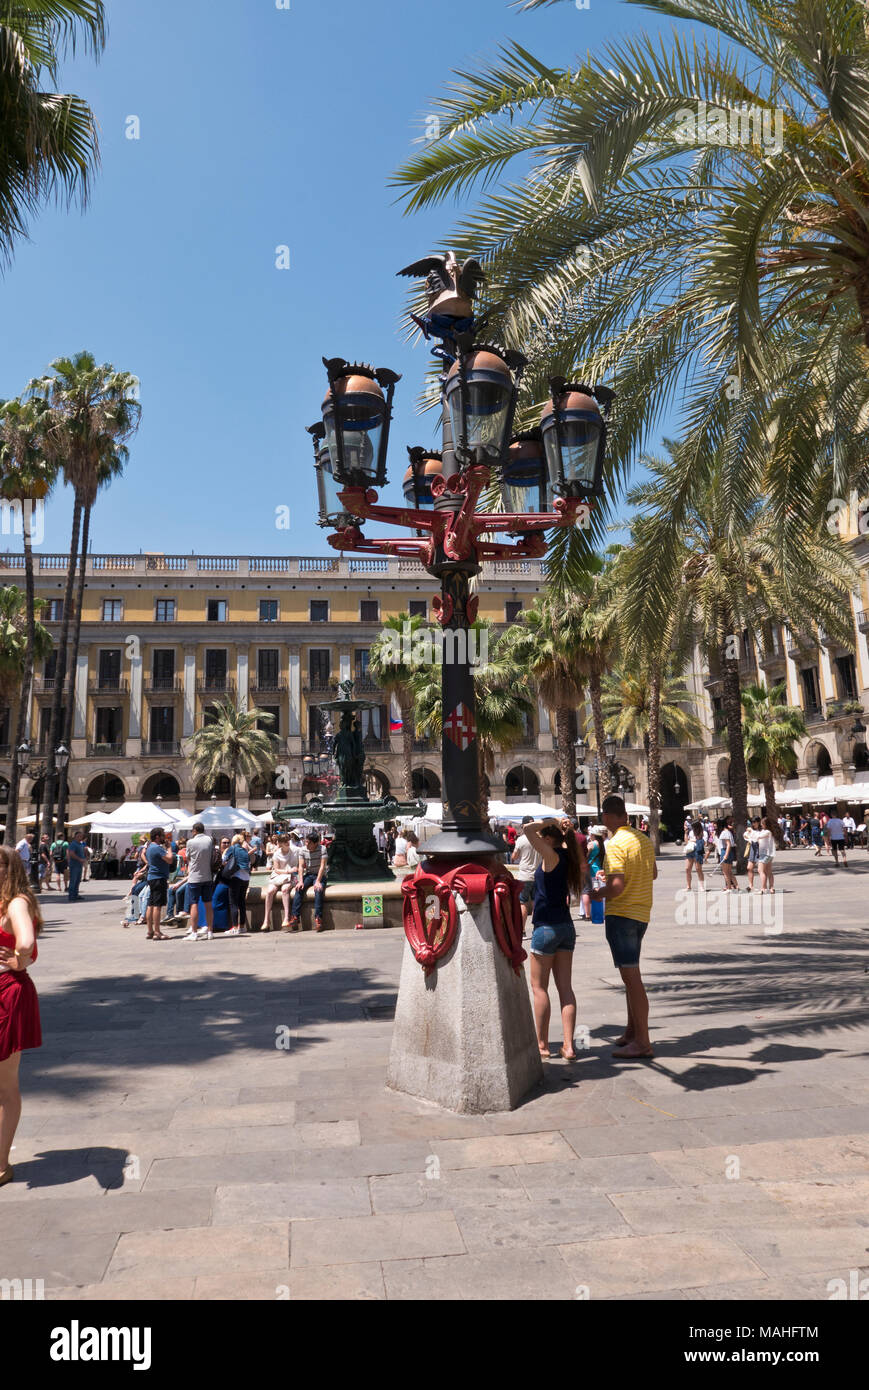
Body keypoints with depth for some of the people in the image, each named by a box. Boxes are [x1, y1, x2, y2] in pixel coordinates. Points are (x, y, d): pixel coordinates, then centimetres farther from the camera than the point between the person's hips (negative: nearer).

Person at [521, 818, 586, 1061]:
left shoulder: (552, 857, -17)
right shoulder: (569, 857, 3)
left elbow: (527, 828, -28)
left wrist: (551, 822, -14)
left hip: (547, 928, -7)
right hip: (566, 926, 8)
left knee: (539, 987, 6)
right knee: (565, 988, 8)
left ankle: (542, 1045, 13)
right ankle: (568, 1046, 8)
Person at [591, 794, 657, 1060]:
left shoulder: (615, 845, -18)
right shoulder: (644, 839, 8)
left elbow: (616, 887, -25)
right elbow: (653, 874, 21)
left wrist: (597, 894, -7)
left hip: (621, 914, -9)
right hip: (642, 913, 9)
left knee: (631, 978, -4)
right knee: (631, 975, 20)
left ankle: (642, 1042, 0)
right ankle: (632, 1031, 30)